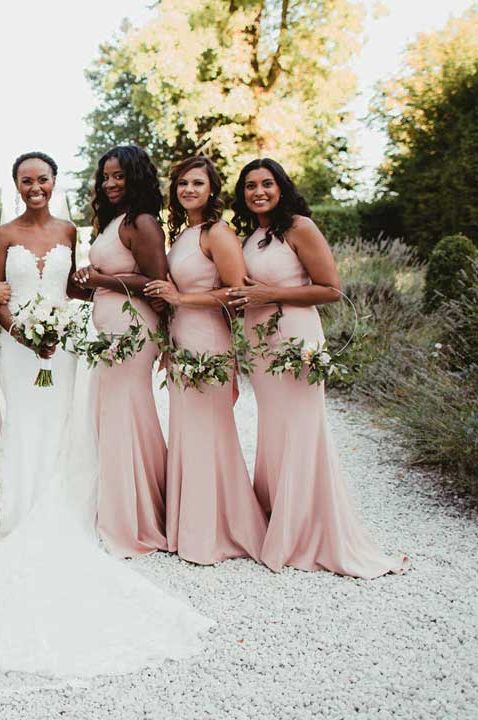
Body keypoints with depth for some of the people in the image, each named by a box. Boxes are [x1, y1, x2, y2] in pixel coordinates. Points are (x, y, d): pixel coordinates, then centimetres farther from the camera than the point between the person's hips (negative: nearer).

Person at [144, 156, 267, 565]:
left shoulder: (217, 233, -11)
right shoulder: (180, 233, 16)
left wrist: (180, 298, -14)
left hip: (207, 341, -9)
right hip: (180, 340, 9)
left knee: (206, 433, -2)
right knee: (185, 431, 12)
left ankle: (215, 534, 12)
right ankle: (190, 529, 23)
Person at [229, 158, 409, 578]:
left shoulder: (299, 227, -9)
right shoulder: (248, 234, 14)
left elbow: (332, 289, -12)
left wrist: (271, 294, -16)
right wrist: (241, 298, 6)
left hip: (293, 340, -7)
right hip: (258, 343, 8)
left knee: (297, 435, -3)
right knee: (273, 434, 11)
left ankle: (312, 539, 11)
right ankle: (279, 530, 23)